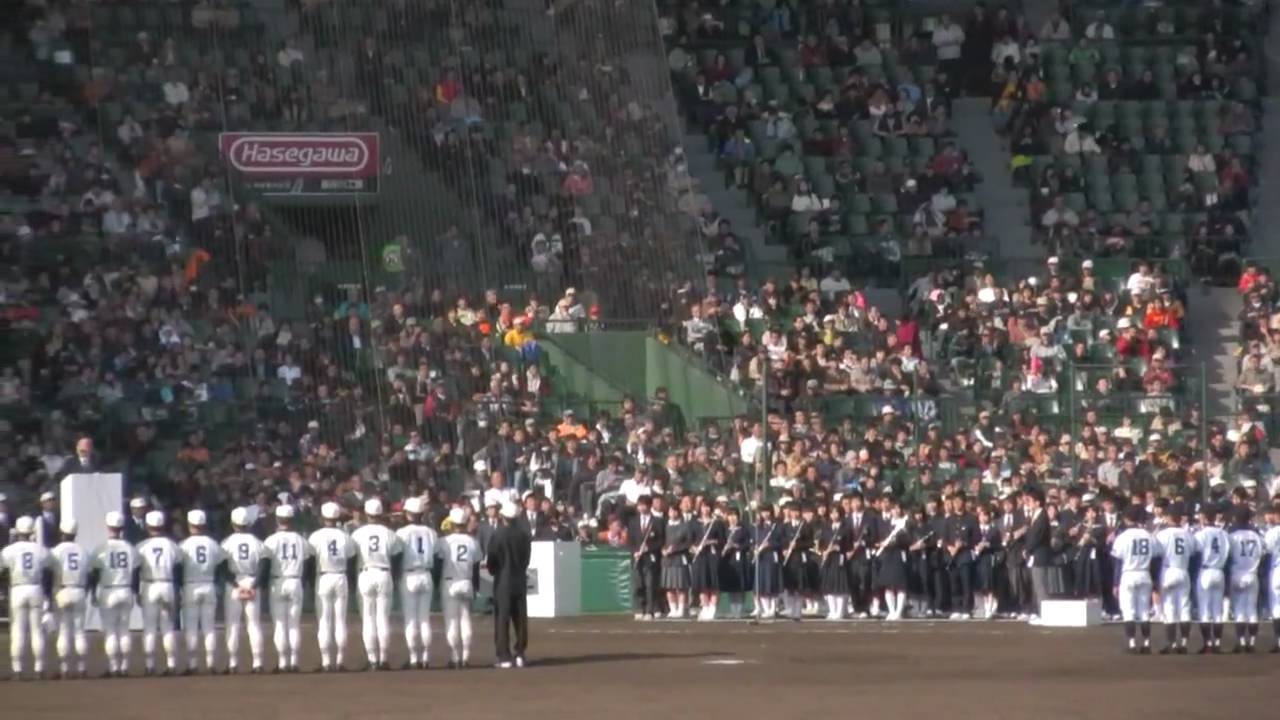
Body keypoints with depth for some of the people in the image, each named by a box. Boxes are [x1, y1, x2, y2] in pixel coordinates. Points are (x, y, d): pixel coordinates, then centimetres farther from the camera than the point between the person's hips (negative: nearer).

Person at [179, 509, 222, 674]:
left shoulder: (185, 545, -7)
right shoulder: (213, 545, 2)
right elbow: (220, 568, 7)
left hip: (190, 587, -3)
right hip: (209, 587, 3)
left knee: (191, 628, 1)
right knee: (209, 626, 8)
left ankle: (192, 664, -3)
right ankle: (211, 663, 6)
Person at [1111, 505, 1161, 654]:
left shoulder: (1123, 537, -7)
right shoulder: (1149, 537, 3)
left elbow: (1118, 562, -6)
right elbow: (1155, 559, 6)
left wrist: (1116, 584, 0)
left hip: (1127, 575, -4)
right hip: (1144, 575, 4)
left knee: (1129, 612, -1)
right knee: (1144, 612, 10)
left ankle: (1132, 643, -8)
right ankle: (1146, 643, 9)